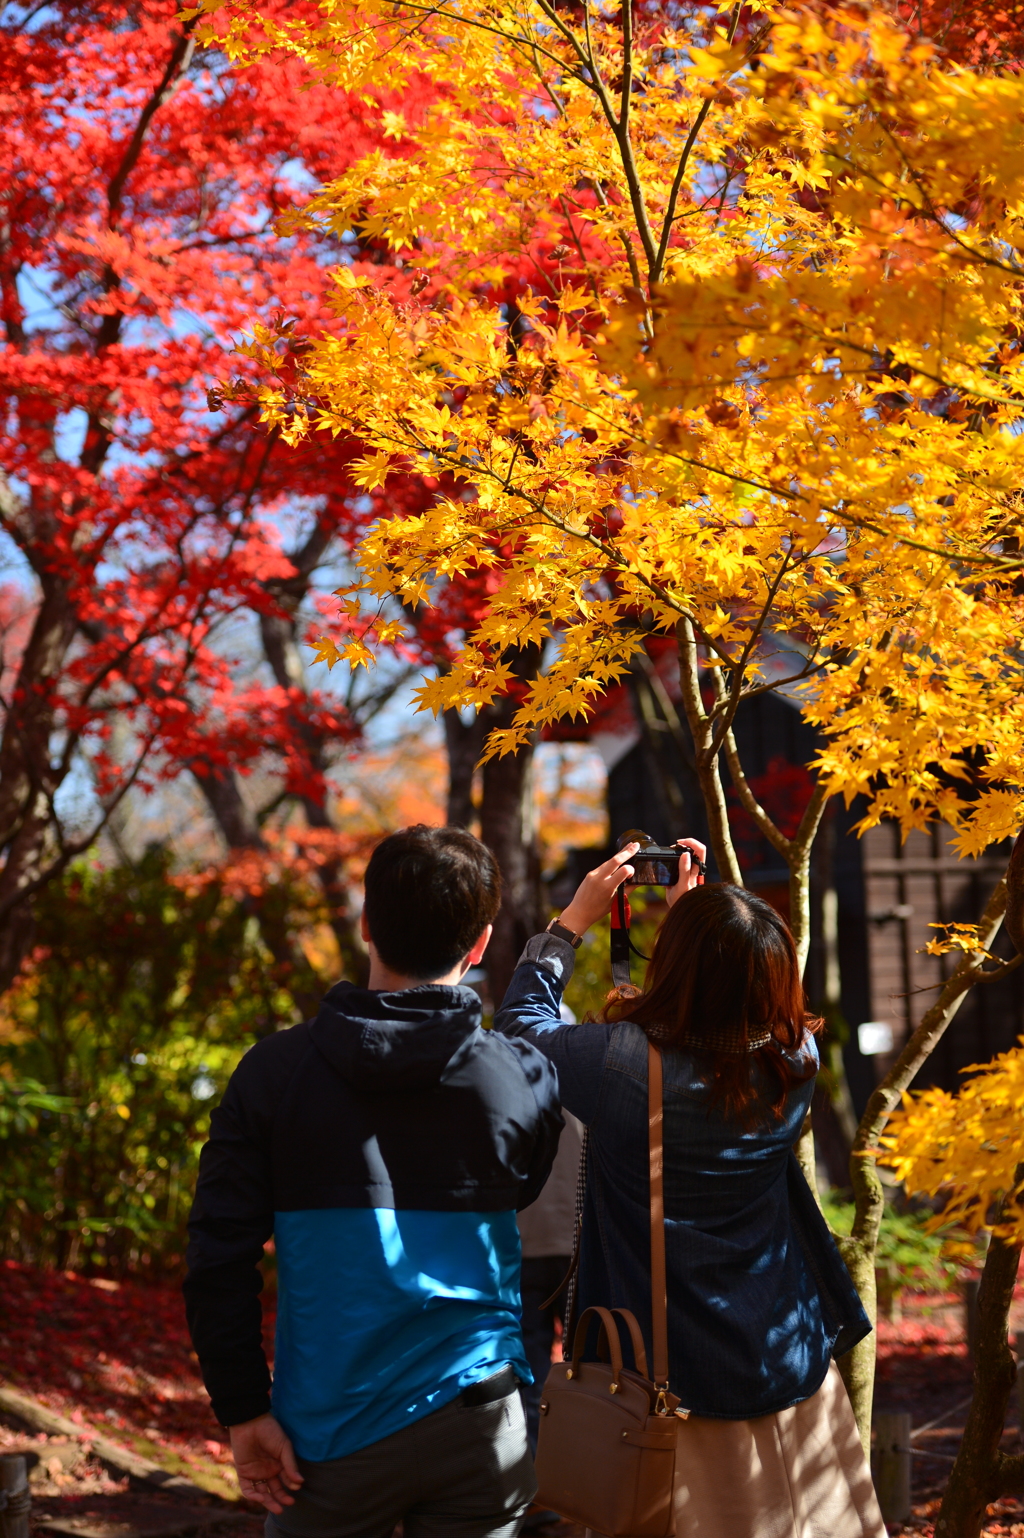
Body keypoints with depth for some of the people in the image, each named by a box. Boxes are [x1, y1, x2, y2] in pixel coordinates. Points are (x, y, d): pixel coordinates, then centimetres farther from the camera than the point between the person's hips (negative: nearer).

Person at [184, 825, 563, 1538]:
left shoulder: (274, 1072, -7)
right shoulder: (524, 1079, -7)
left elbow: (219, 1258, -8)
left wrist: (244, 1411, 0)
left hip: (328, 1437, 0)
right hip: (478, 1425, 0)